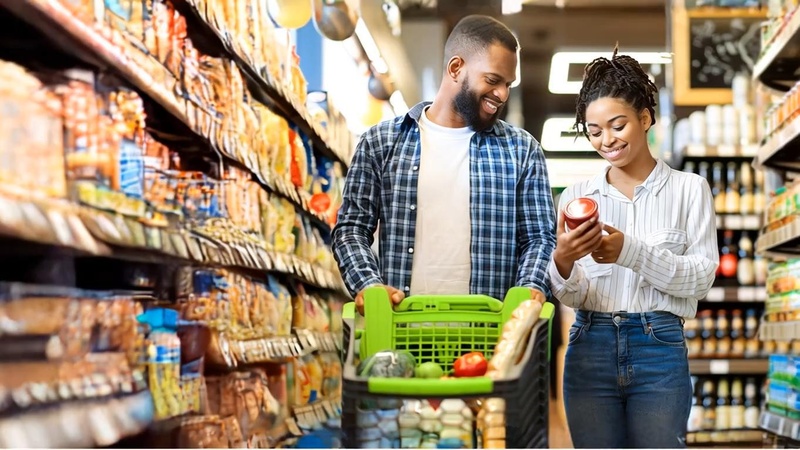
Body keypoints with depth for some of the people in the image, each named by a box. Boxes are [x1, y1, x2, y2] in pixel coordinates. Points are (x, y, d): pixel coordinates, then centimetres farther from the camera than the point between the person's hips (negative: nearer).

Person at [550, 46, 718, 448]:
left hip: (659, 350, -2)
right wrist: (562, 262, -20)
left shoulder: (689, 189, 4)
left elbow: (701, 277, -4)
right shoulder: (576, 197, 9)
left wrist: (632, 252, -19)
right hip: (591, 350, 2)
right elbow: (571, 297, 4)